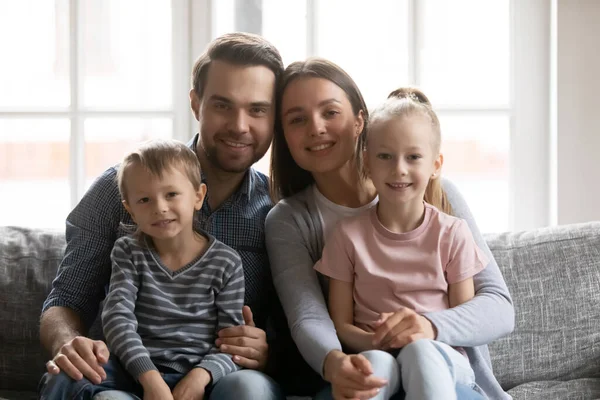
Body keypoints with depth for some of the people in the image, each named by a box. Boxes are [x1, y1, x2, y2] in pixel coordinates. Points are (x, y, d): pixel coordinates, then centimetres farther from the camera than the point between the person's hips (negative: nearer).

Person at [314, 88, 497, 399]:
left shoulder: (452, 233, 5)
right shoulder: (348, 235, 5)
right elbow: (340, 324, 4)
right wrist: (373, 342, -19)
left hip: (439, 358, 1)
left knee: (420, 350, -36)